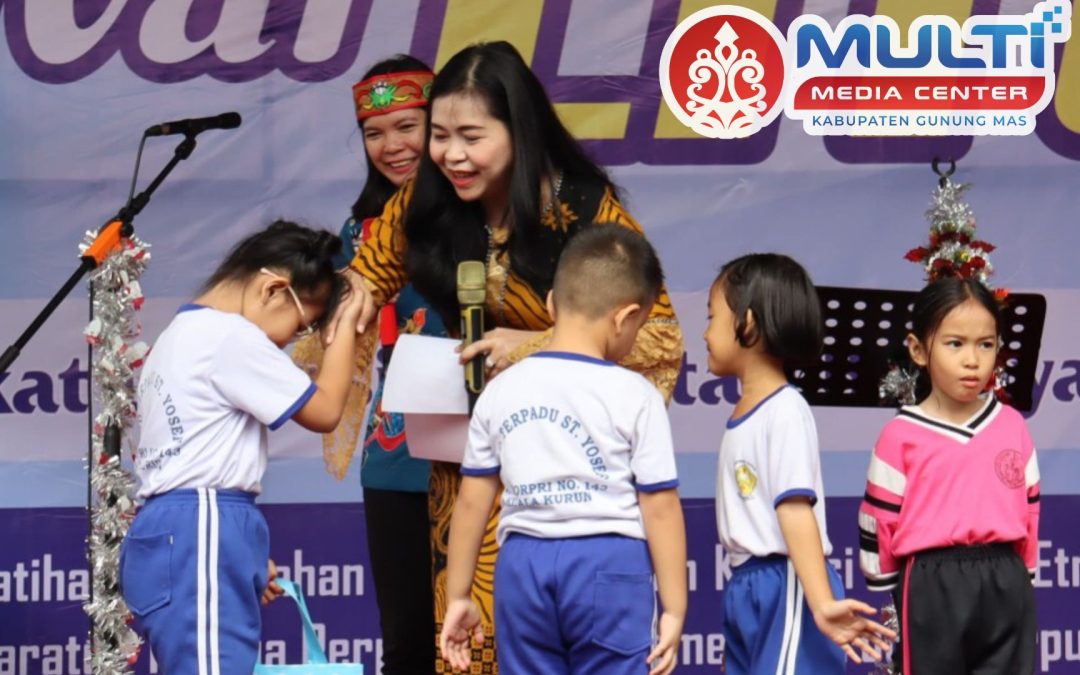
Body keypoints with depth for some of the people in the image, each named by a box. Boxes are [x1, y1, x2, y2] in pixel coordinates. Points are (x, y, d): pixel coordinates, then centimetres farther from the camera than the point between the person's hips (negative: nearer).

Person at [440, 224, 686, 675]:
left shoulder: (500, 392, 6)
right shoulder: (634, 396, -6)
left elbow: (472, 502, 8)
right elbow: (660, 507, -6)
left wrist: (458, 596, 15)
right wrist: (673, 609, -1)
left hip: (523, 565, 4)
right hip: (609, 568, -4)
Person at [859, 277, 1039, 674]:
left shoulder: (1012, 426, 5)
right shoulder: (902, 436, -6)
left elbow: (1029, 508, 13)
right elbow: (879, 519, -1)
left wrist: (1022, 576, 13)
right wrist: (886, 587, 3)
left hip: (1004, 584, 3)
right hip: (933, 587, -3)